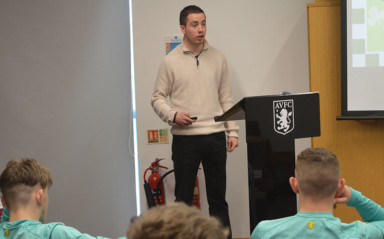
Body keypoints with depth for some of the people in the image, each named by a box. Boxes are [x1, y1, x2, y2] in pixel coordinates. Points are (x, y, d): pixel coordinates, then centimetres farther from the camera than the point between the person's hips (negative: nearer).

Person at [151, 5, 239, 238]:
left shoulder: (218, 58, 6)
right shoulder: (171, 61, -2)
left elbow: (226, 98, 9)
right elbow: (158, 98, 3)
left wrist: (233, 131, 4)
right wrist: (173, 115, -15)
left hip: (215, 137, 2)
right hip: (185, 138, -2)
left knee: (218, 197, 9)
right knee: (184, 198, 5)